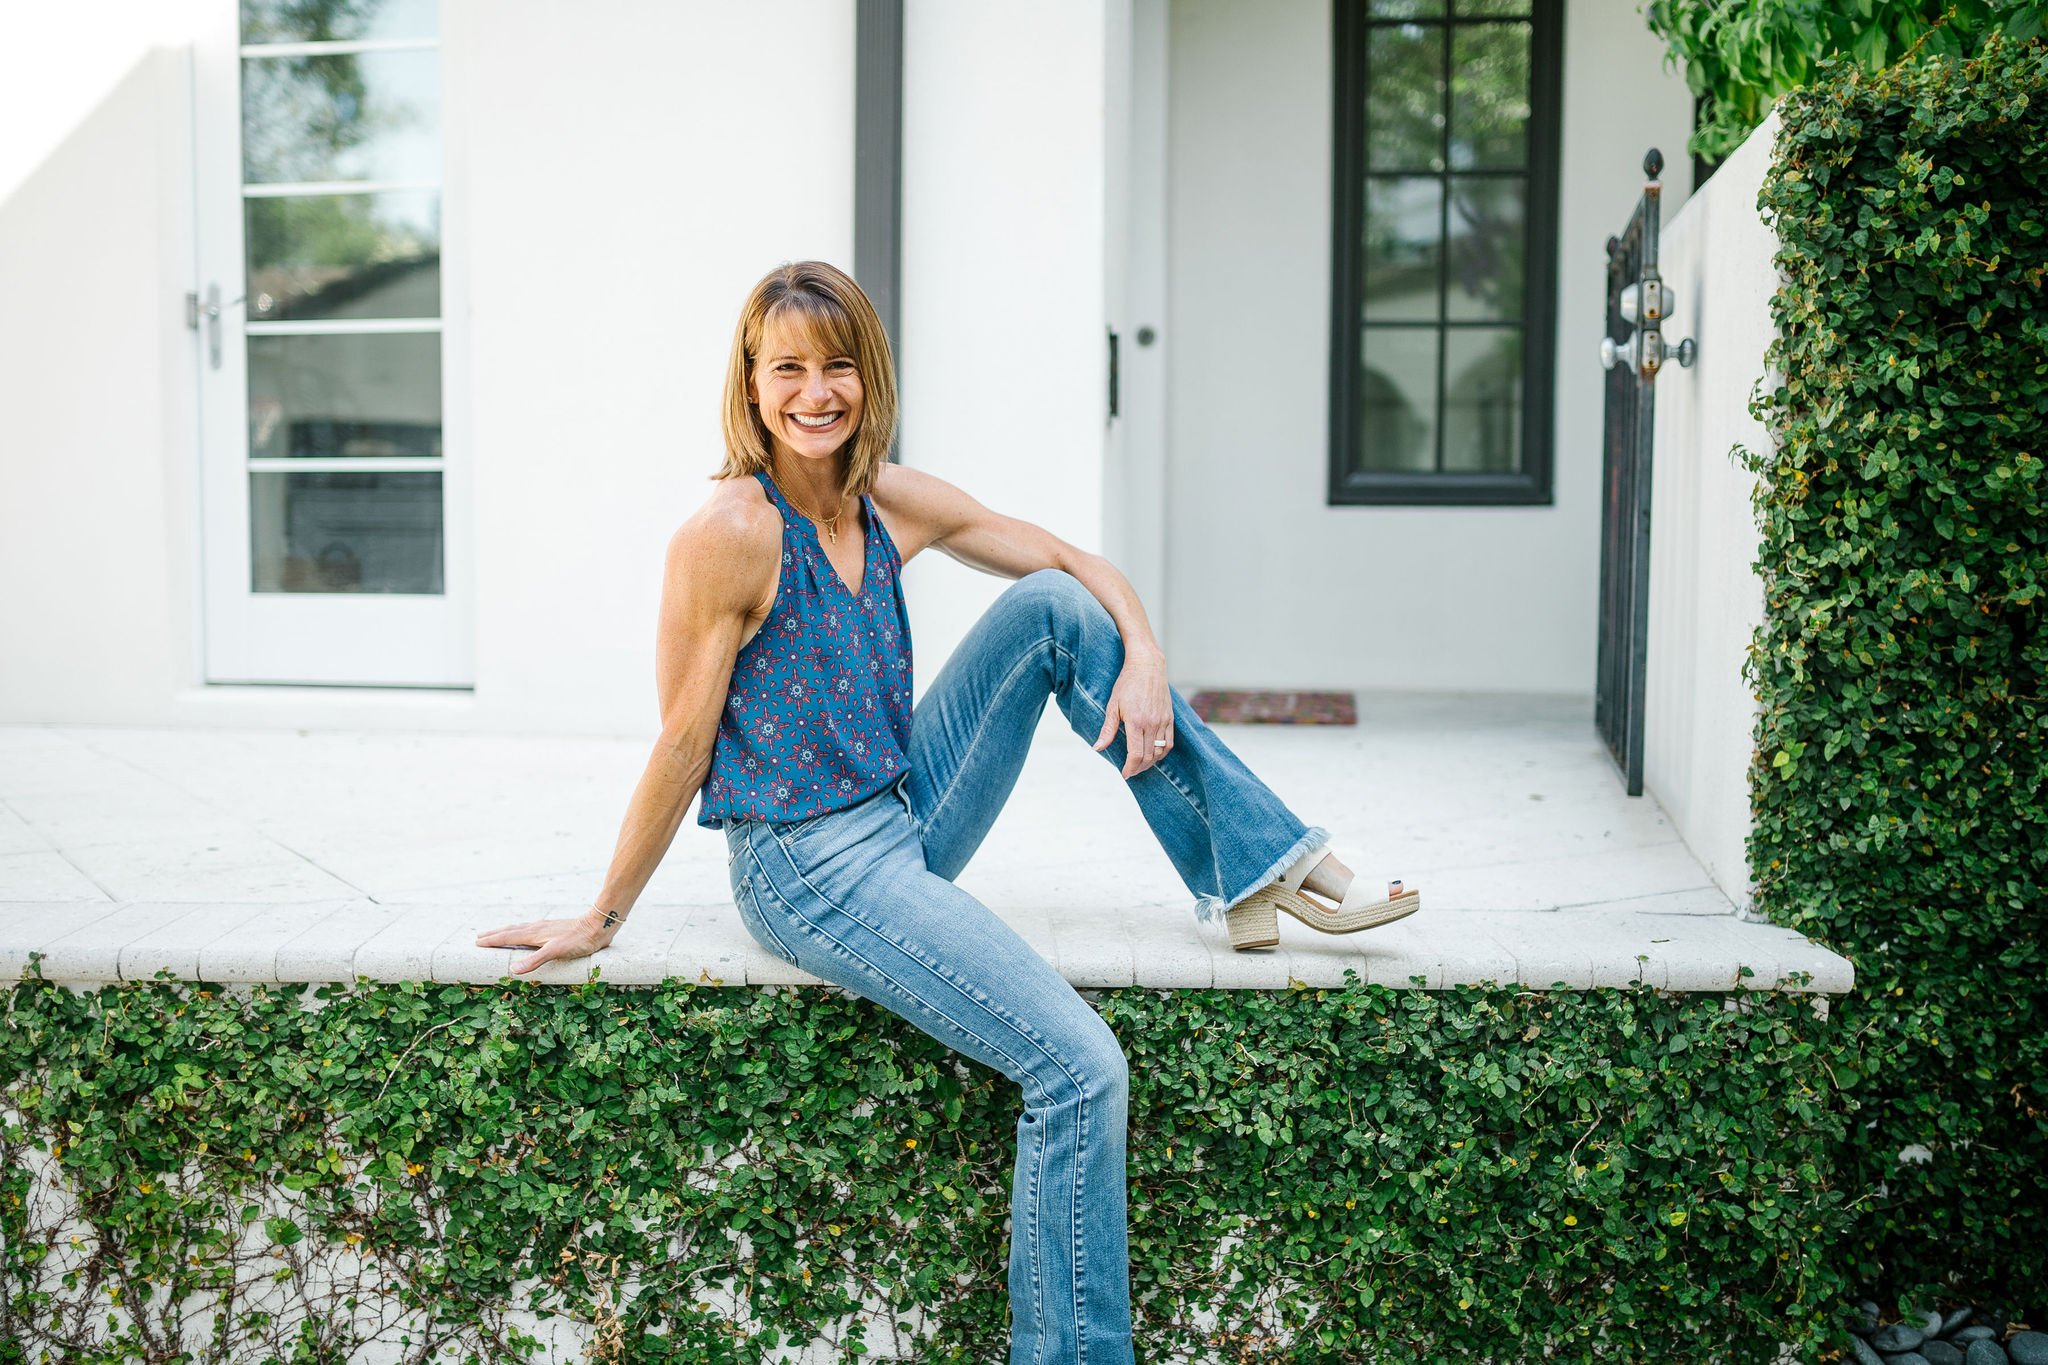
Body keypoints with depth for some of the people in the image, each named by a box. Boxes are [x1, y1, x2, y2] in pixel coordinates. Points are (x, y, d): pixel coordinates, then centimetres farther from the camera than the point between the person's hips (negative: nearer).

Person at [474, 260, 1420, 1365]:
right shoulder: (730, 534, -17)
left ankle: (1258, 873, 2)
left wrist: (1142, 656, -6)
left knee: (1052, 607, -3)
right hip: (813, 875, -7)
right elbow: (682, 747, -11)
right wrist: (601, 920, -7)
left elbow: (1071, 563, 12)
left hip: (907, 818, 7)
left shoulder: (889, 504, 3)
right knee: (1081, 1068, -19)